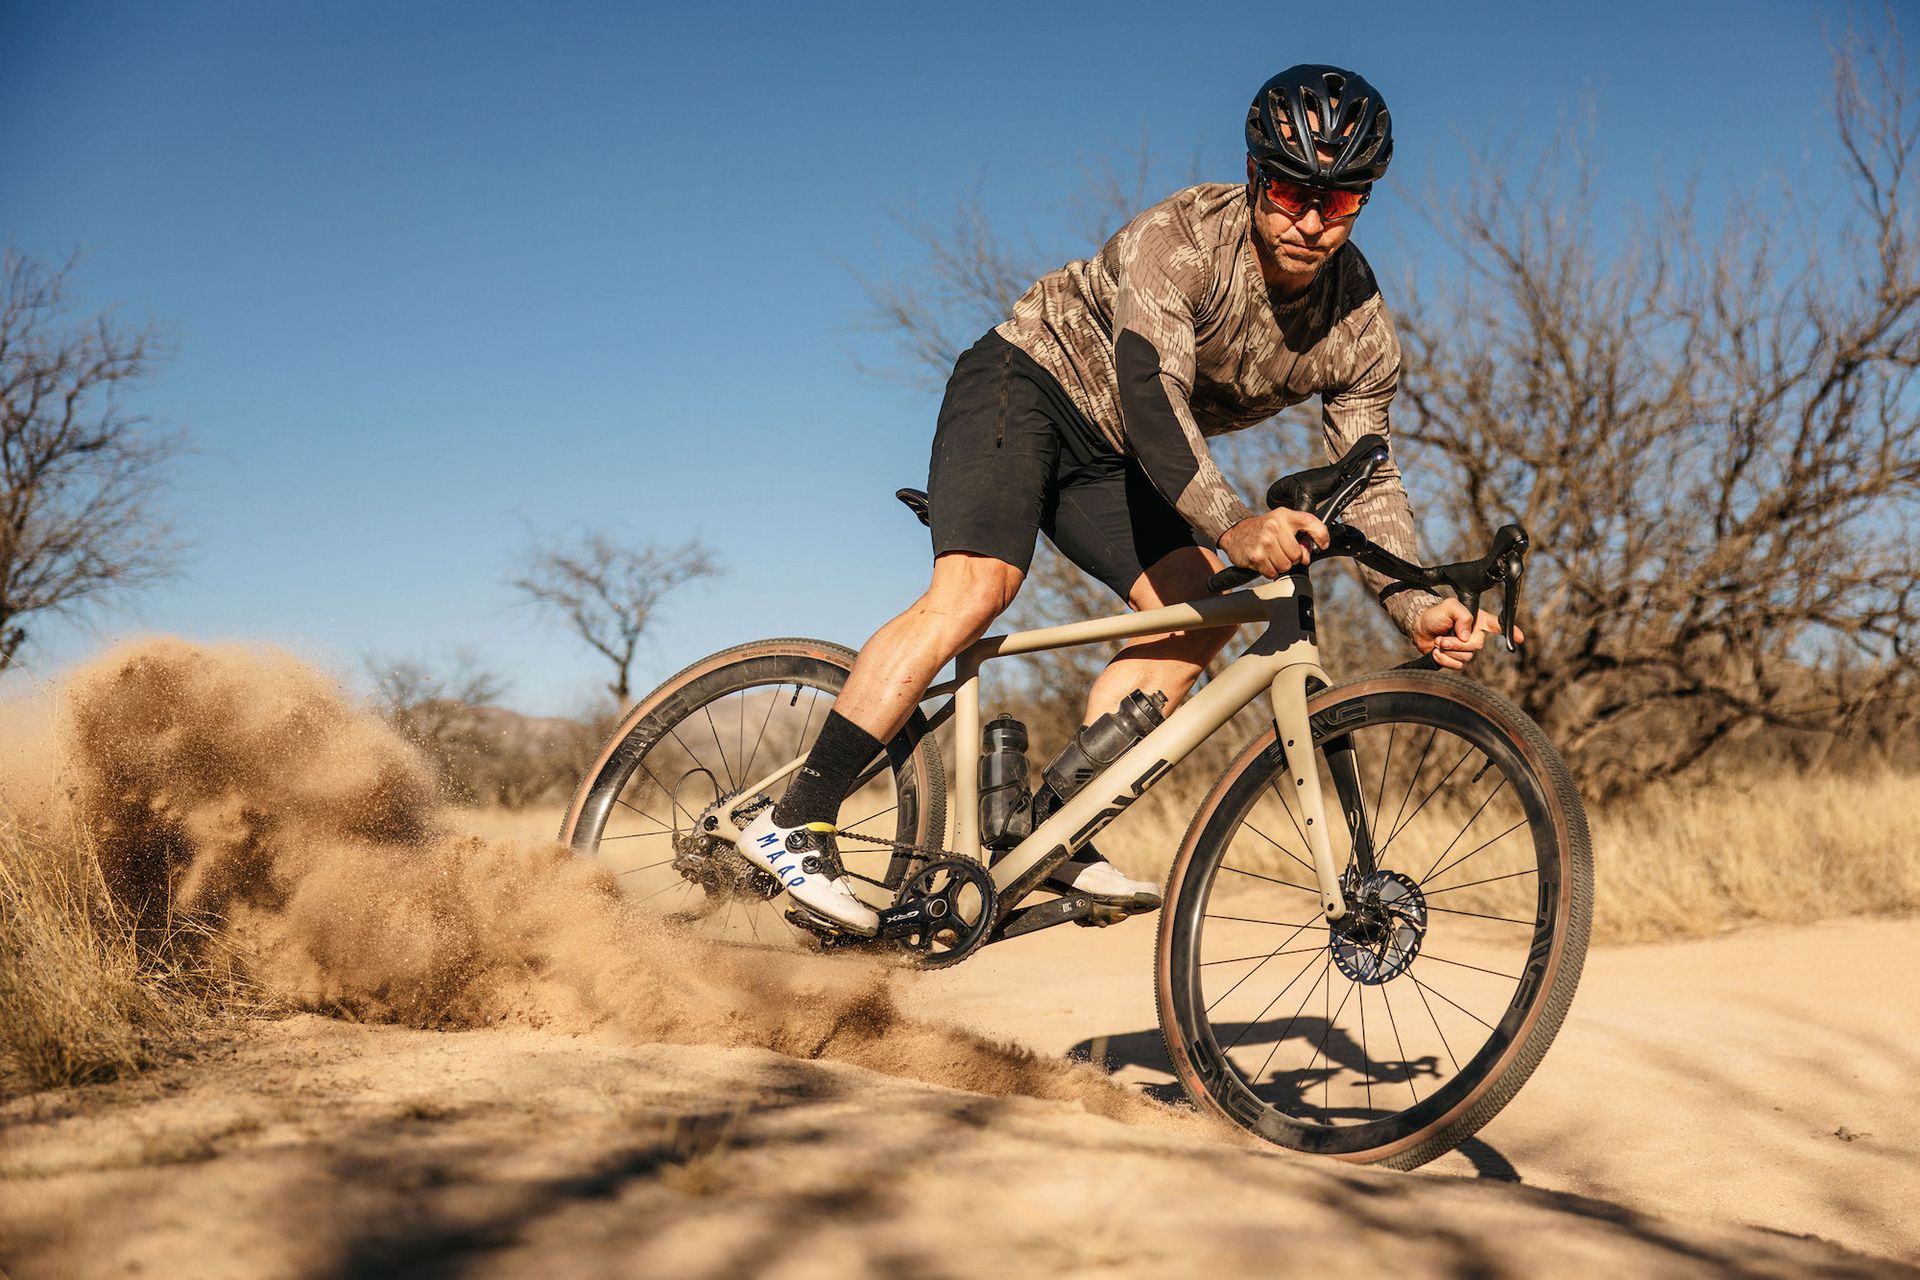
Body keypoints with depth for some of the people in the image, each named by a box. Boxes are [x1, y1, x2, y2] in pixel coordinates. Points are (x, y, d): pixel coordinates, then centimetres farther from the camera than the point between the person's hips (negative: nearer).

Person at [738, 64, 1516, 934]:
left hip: (1114, 461, 6)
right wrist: (1231, 527, -56)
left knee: (1201, 610, -14)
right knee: (976, 589, -26)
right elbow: (1152, 396, -41)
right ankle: (793, 822, -24)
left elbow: (1369, 484, -6)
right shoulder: (1180, 237, -28)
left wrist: (1416, 610, -24)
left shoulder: (1360, 334, -10)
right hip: (1028, 381, -6)